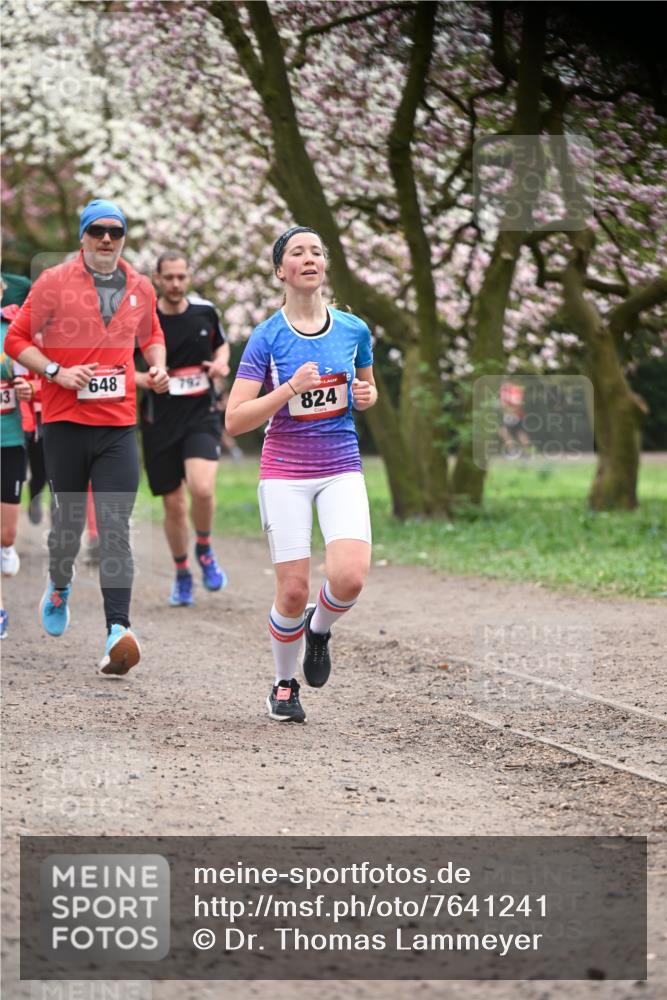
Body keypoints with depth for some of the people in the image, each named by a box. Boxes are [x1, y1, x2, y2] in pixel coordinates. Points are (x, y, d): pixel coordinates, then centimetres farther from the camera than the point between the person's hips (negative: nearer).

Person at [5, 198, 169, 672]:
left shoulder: (141, 289, 10)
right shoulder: (55, 282, -1)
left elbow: (151, 336, 28)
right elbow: (18, 338, 1)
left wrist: (158, 367, 8)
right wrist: (56, 372, -13)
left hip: (119, 423, 1)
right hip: (65, 420, -1)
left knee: (115, 526, -10)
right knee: (68, 521, 8)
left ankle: (119, 629, -19)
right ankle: (59, 586, 40)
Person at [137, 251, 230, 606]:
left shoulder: (205, 311, 2)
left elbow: (221, 345, 21)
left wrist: (221, 362, -1)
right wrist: (143, 379, -17)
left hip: (201, 416, 0)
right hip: (160, 421, 0)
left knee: (202, 488, -23)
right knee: (174, 505, 5)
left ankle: (204, 550, 6)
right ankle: (182, 575, 28)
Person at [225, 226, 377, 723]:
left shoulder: (354, 329, 3)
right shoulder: (267, 337, -5)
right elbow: (234, 420, -9)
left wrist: (365, 396, -2)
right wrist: (291, 388, -20)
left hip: (342, 469, 2)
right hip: (285, 472, -2)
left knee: (350, 578, -19)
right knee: (294, 591, -5)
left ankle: (320, 628, 16)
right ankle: (284, 685, 21)